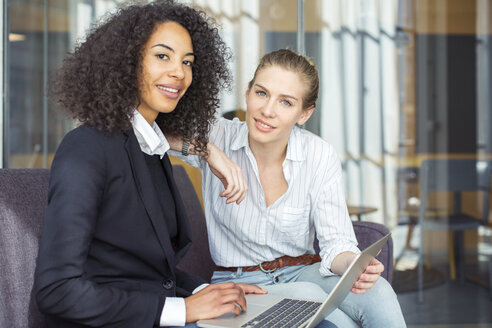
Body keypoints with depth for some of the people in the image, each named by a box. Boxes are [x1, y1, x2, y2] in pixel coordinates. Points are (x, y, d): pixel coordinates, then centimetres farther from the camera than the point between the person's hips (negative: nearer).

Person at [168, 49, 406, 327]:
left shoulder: (320, 155, -8)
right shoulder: (218, 138, -10)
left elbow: (336, 241, -9)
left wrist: (352, 266, -33)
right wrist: (210, 153, -30)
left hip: (302, 272, 2)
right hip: (239, 283, -2)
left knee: (377, 293, -30)